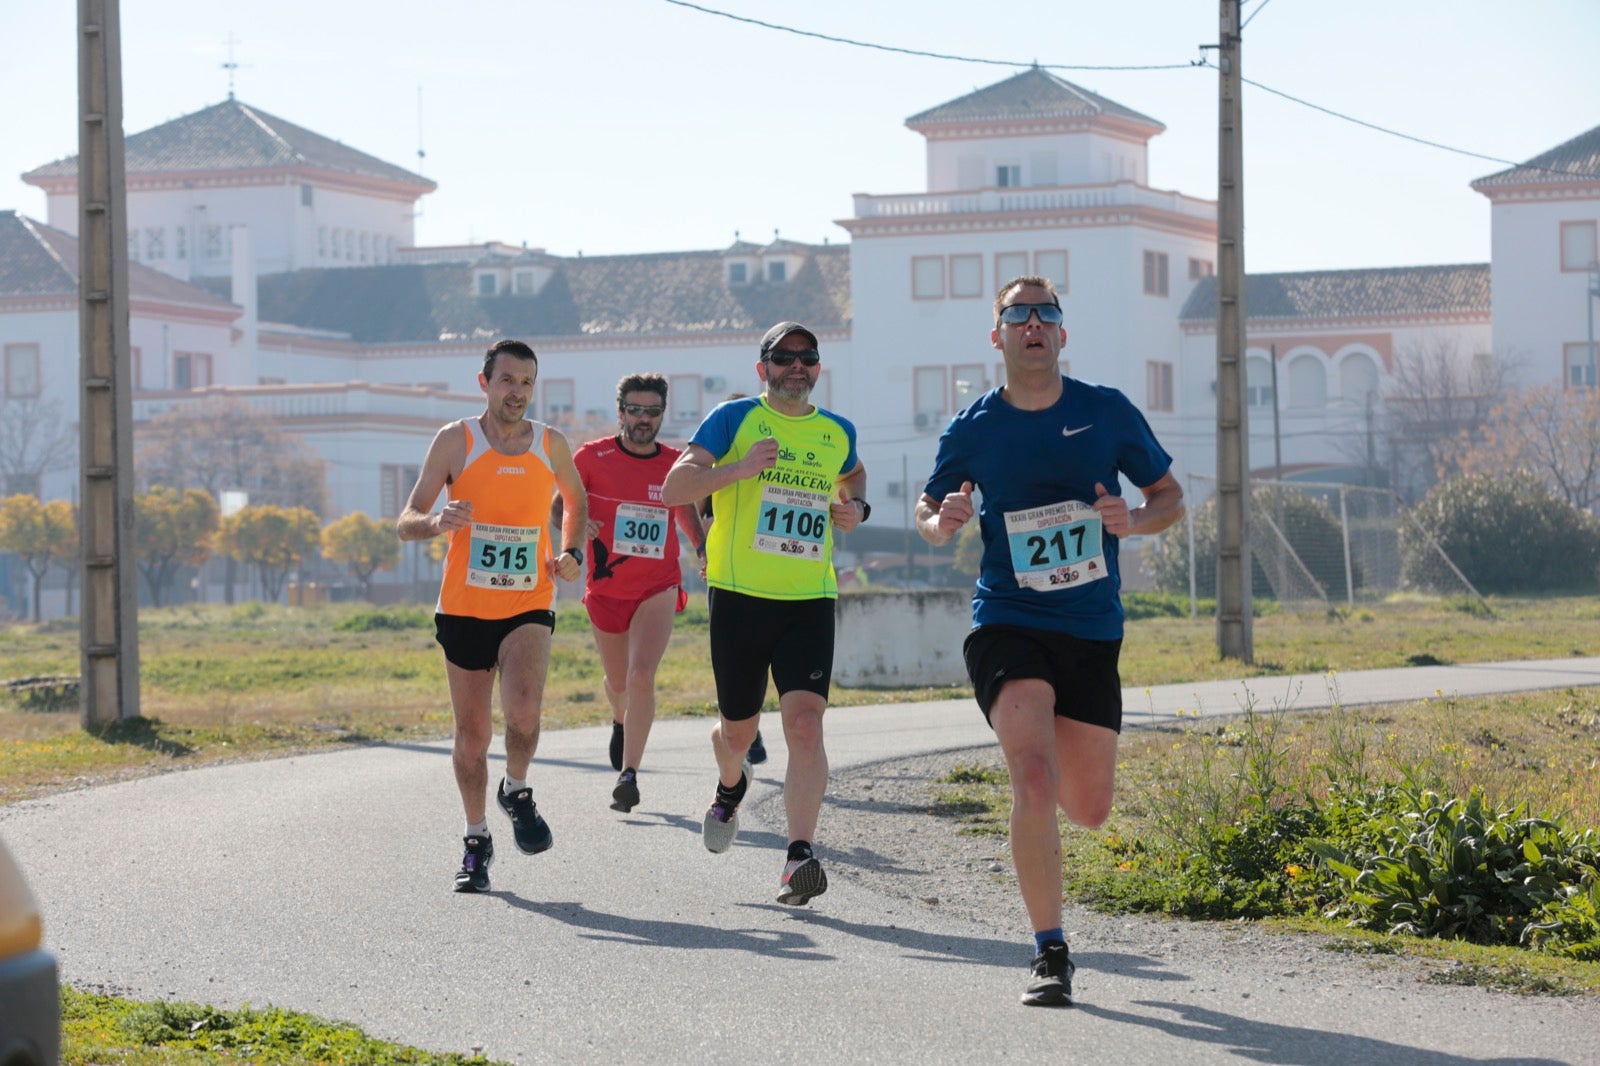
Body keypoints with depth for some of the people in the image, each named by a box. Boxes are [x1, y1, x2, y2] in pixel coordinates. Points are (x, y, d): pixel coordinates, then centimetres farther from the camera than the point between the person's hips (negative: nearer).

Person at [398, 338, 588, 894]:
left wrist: (571, 552, 5)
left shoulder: (552, 445, 3)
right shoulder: (455, 441, -3)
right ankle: (477, 841, 24)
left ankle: (517, 792, 5)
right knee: (472, 734, 6)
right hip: (464, 608, 0)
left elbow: (577, 500, 24)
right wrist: (437, 522, -26)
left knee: (523, 711, -24)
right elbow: (406, 524, -3)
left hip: (529, 606, 0)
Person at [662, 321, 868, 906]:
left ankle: (799, 858, -22)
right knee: (738, 730, 11)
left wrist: (855, 506, 13)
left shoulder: (837, 432, 12)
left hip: (810, 600, 2)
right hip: (740, 595, -1)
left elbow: (853, 473, 36)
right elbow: (672, 489, -7)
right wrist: (740, 467, -21)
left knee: (805, 721, -17)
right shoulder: (734, 418, 0)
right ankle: (730, 786, 48)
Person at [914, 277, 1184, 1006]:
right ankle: (1050, 954, -13)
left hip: (1092, 632, 2)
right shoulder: (973, 430, 0)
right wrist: (941, 522, -11)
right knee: (1033, 777, -23)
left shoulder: (1107, 413, 0)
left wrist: (1134, 520, -12)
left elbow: (1169, 494, 10)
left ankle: (1042, 796, 46)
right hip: (1006, 625, -2)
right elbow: (929, 513, 14)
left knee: (1088, 809, 7)